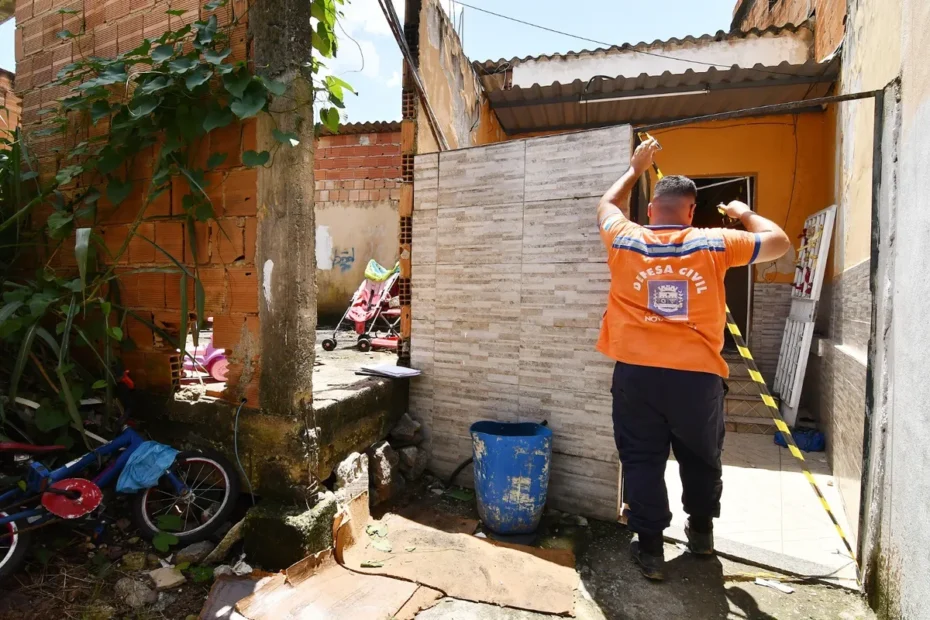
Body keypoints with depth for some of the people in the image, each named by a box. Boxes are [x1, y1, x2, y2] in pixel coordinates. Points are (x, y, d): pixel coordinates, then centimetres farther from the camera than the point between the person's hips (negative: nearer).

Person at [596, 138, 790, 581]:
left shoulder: (626, 242, -1)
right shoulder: (714, 244, -3)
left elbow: (607, 206, 21)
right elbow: (779, 241, 12)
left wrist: (636, 168, 33)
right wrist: (744, 214, 27)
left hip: (636, 373, -1)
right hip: (697, 375, 1)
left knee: (642, 460, 10)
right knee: (701, 456, 22)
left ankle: (650, 547, 17)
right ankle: (701, 530, 41)